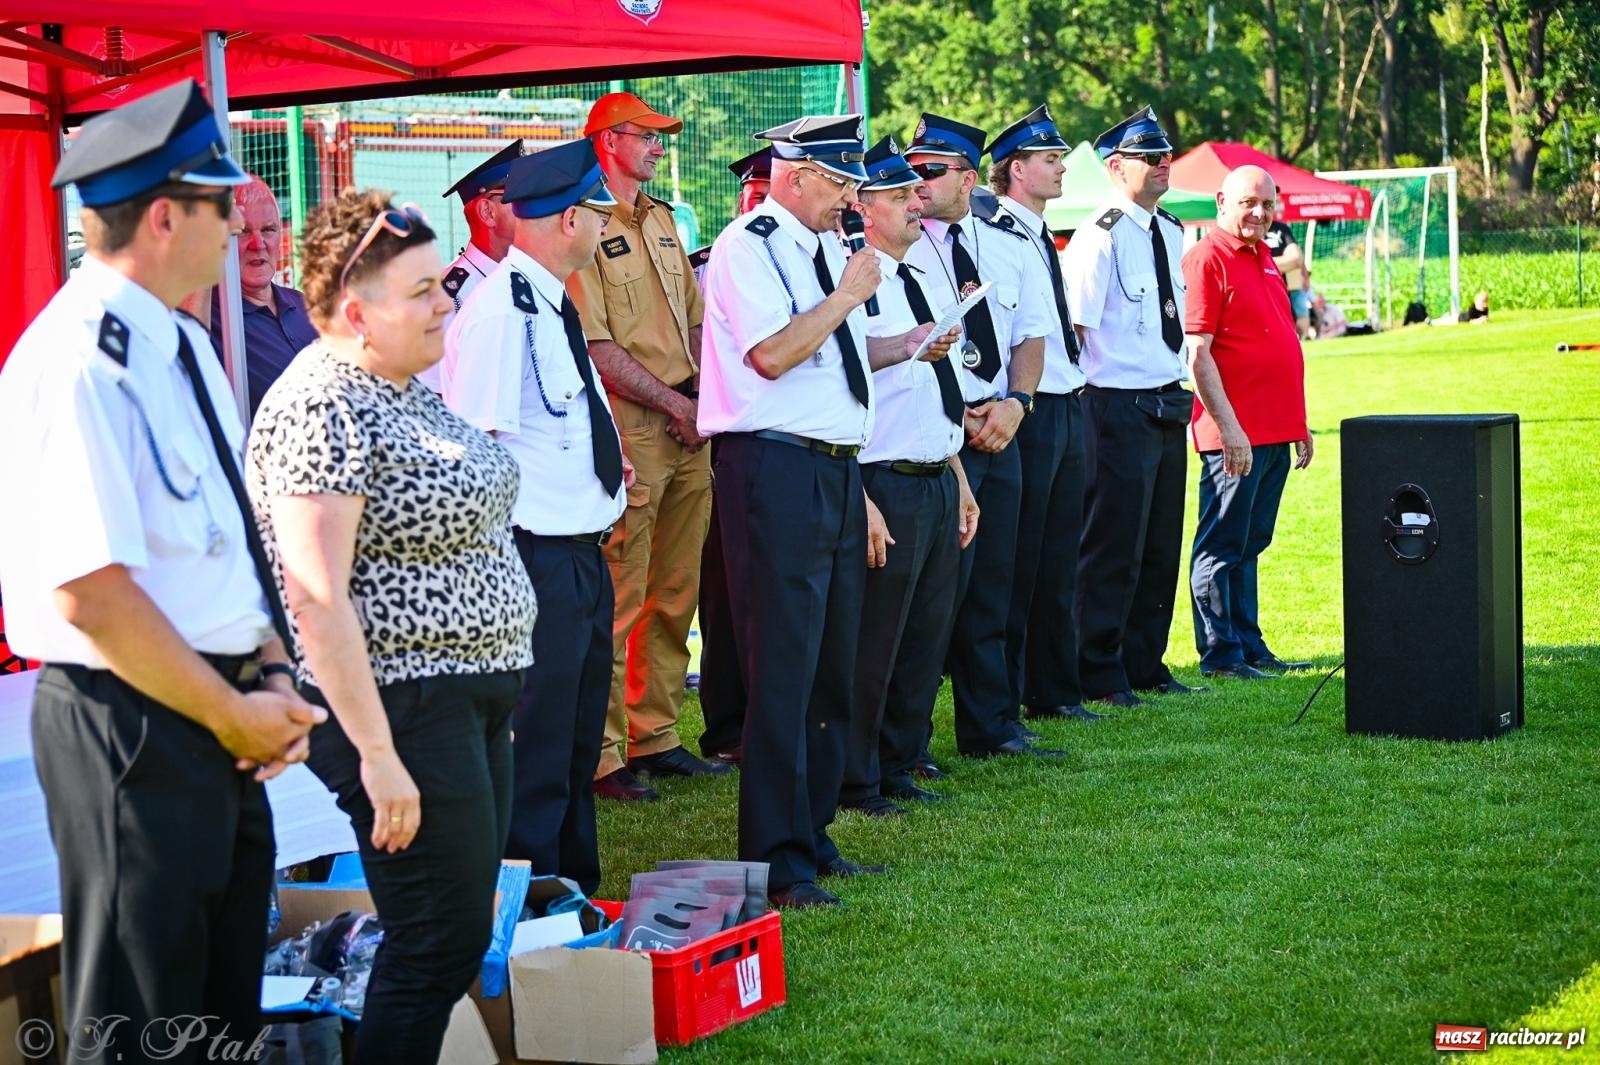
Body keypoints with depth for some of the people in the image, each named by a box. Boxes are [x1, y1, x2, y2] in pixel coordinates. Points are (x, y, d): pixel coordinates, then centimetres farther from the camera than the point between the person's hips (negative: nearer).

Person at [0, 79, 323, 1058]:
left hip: (218, 719, 9)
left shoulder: (185, 347, 10)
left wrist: (271, 680, 3)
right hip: (135, 726, -9)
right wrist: (233, 717, -15)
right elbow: (92, 593, -24)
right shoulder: (81, 364, -20)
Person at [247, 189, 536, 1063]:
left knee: (470, 925, 14)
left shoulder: (404, 393, 12)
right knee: (438, 941, -5)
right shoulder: (322, 409, -18)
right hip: (403, 710, -10)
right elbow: (315, 600, -22)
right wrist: (377, 755, -23)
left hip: (471, 699, 10)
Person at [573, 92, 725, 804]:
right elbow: (595, 347, -14)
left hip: (687, 426, 8)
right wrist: (671, 402, -11)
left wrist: (708, 398, 4)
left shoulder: (660, 219, 18)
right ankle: (602, 753, 0)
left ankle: (654, 736, 21)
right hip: (629, 430, -8)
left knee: (675, 592, 12)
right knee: (619, 597, -6)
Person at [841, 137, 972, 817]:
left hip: (940, 481, 8)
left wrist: (959, 481, 19)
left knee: (927, 638, 14)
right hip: (888, 486, -8)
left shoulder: (923, 281, 15)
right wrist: (860, 502, -21)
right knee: (873, 643, 0)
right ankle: (856, 782, 12)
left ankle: (897, 768, 26)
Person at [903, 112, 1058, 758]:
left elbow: (1032, 335, 11)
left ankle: (992, 727, 18)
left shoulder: (1012, 248, 12)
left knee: (991, 584, 10)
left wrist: (1015, 403, -7)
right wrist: (960, 419, -10)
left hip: (1000, 431, 5)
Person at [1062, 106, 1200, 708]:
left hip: (1167, 406, 8)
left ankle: (1145, 664, 26)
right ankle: (1100, 676, 9)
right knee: (1114, 549, -1)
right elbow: (1072, 329, -15)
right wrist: (1073, 405, -16)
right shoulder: (1100, 238, -13)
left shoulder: (1171, 233, 12)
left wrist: (1177, 390, 18)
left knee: (1161, 546, 15)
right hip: (1119, 407, -8)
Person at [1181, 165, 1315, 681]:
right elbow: (1197, 352, -15)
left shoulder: (1264, 258, 17)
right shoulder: (1207, 259, -10)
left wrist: (1297, 422, 21)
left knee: (1250, 544, 13)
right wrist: (1228, 426, -20)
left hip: (1276, 431, 9)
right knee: (1223, 545, -3)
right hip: (1236, 432, -8)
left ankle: (1249, 646, 19)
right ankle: (1220, 654, 2)